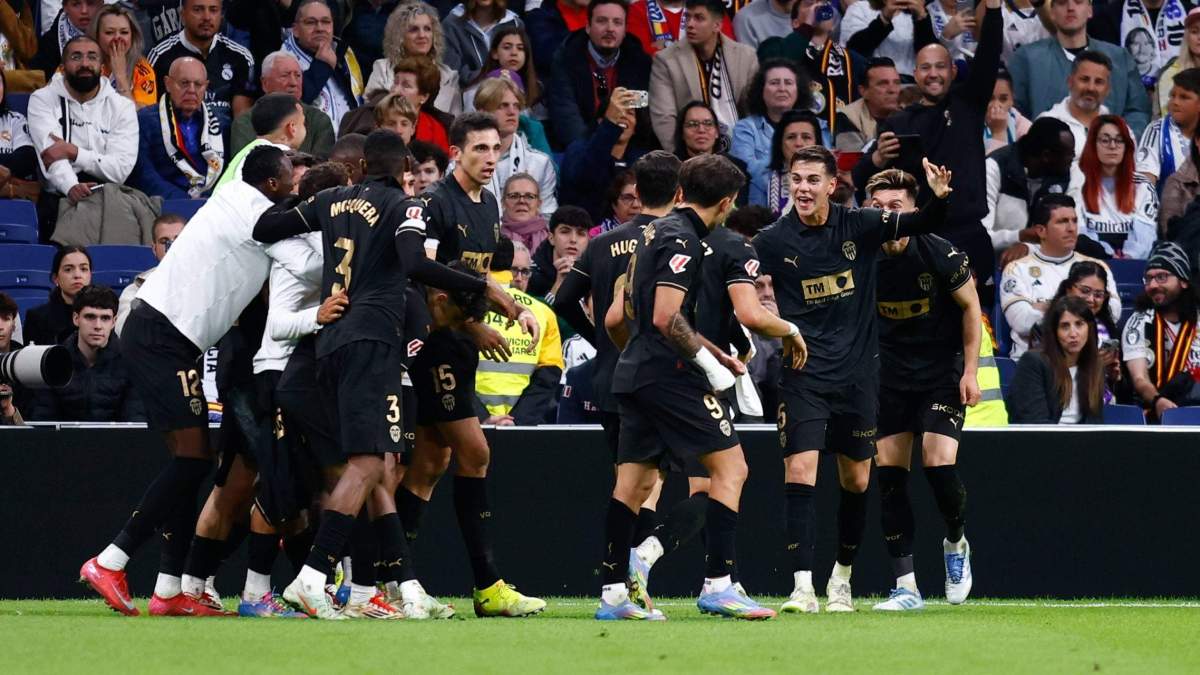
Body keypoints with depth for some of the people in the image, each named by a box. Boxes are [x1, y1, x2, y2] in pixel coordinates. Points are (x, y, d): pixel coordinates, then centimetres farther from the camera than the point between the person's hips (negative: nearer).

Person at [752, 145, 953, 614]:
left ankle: (841, 579, 29)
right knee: (799, 473, -16)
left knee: (856, 482, 10)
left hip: (856, 373, 2)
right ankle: (802, 587, -17)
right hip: (803, 376, -2)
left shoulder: (858, 226, -2)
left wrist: (939, 197, -25)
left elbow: (924, 223, -4)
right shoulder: (773, 241, -6)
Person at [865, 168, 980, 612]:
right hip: (890, 373, 3)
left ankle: (956, 542, 15)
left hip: (942, 372, -3)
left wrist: (970, 372, -8)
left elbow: (970, 308, -3)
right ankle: (906, 586, -1)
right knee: (889, 473, -5)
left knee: (939, 463, -17)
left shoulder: (938, 254, -16)